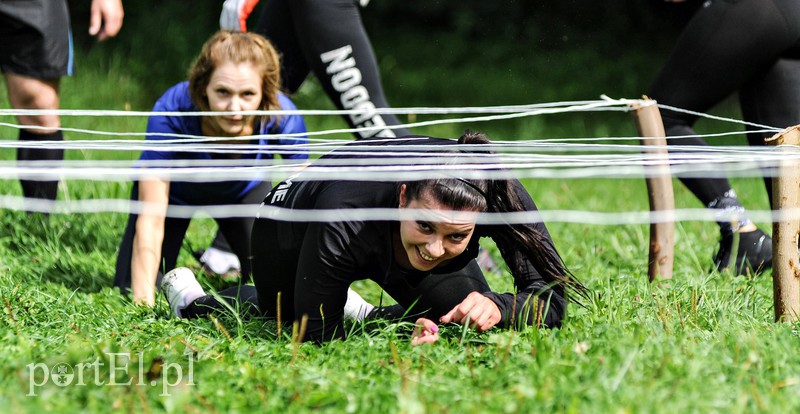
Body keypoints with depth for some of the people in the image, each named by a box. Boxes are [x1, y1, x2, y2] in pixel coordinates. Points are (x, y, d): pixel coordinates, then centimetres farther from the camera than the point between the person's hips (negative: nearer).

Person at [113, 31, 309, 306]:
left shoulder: (282, 118, -36)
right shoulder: (171, 113, -41)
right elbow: (151, 220, -39)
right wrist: (143, 299, -47)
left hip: (242, 189, 2)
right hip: (174, 190, -1)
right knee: (129, 288, -13)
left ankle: (222, 256, 25)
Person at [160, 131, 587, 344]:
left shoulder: (501, 197, -42)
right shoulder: (343, 224, -49)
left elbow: (553, 297, -36)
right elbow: (318, 336, -38)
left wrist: (497, 307, -56)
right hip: (288, 229, -3)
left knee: (458, 304, -14)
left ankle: (364, 313, 17)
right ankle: (191, 298, 53)